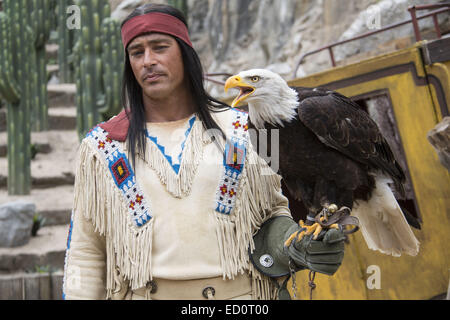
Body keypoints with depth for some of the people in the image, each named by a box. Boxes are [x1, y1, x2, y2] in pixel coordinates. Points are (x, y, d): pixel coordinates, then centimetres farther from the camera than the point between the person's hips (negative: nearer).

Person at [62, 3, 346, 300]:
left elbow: (271, 212, 9)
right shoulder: (102, 145, 4)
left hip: (238, 291, 0)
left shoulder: (240, 130, 4)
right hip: (142, 293, 0)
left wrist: (294, 247, -9)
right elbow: (86, 253, 6)